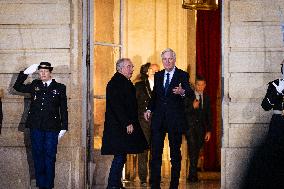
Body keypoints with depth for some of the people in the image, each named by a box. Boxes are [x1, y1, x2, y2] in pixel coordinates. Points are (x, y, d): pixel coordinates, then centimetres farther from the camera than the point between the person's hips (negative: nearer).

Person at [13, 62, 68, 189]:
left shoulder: (59, 88, 5)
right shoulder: (35, 85, 11)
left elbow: (64, 109, 5)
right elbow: (18, 87, 13)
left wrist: (64, 127, 1)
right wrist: (25, 73, 2)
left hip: (52, 128, -2)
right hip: (36, 127, 2)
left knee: (50, 157, 0)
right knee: (38, 156, 6)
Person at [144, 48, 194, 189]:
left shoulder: (182, 75, -1)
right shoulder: (158, 75, 13)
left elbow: (190, 91, -15)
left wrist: (182, 92, -38)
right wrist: (149, 109, 4)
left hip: (175, 119, -4)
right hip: (158, 119, 4)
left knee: (175, 153, 4)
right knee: (155, 152, 1)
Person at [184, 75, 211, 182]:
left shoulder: (206, 98, 13)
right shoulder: (188, 96, 2)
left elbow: (208, 116, 15)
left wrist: (209, 130, 11)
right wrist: (192, 107, -19)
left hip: (201, 128, 3)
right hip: (190, 126, -3)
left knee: (196, 151, 2)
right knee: (192, 149, -15)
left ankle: (192, 175, 9)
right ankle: (193, 174, -15)